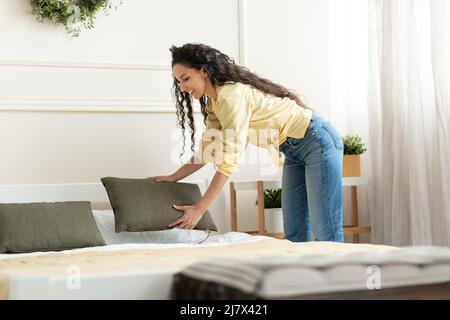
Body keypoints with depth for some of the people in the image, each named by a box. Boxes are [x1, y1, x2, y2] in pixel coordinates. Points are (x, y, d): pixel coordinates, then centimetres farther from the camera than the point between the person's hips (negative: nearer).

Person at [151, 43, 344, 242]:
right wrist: (173, 177, 4)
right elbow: (208, 151, 11)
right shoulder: (213, 102, 4)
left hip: (318, 141, -9)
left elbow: (228, 161, -26)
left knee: (325, 234, -10)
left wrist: (199, 209, -24)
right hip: (294, 150, 9)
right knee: (293, 234, 6)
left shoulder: (232, 95, -25)